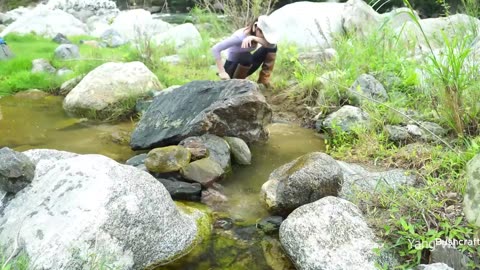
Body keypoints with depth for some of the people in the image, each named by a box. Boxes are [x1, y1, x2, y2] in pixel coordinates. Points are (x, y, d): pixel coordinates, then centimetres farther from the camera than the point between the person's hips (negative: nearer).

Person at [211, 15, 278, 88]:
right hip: (233, 65, -5)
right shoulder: (240, 36, -30)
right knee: (246, 57, -39)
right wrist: (222, 72, -37)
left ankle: (263, 81, -5)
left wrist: (254, 38, -41)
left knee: (271, 47, -11)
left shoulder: (256, 34, -12)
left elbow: (272, 44, -29)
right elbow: (215, 49, -34)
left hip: (246, 65, 6)